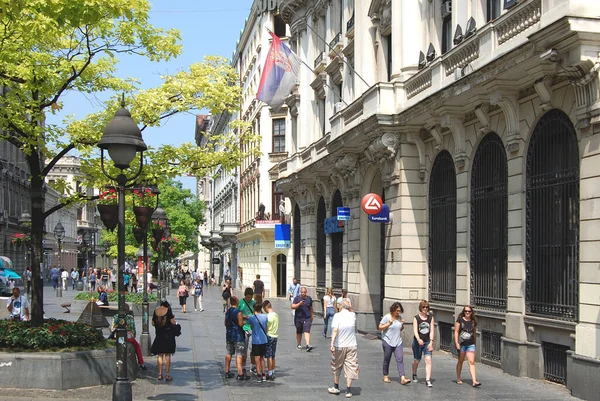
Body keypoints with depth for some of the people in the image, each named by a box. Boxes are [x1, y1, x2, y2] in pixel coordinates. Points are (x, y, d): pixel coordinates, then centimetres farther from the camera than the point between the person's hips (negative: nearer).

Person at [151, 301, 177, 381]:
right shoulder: (168, 310, -7)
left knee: (159, 355, 10)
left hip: (159, 335, 3)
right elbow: (173, 322, -11)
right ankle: (167, 375, 1)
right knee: (167, 355, 1)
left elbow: (153, 323, 9)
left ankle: (160, 374, 10)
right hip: (168, 335, -3)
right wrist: (175, 322, 11)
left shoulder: (155, 311, 3)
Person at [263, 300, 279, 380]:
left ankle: (269, 374, 1)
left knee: (269, 357, -2)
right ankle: (273, 373, 19)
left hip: (269, 337, -8)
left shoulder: (268, 316, -18)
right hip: (275, 336, 8)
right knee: (273, 356, 14)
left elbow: (265, 328, -15)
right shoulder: (276, 315, 6)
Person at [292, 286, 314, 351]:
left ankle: (308, 345, -23)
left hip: (307, 318, 0)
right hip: (298, 318, 0)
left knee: (307, 331, -13)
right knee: (299, 332, 11)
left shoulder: (309, 298, 8)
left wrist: (311, 316, 20)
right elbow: (292, 307, -7)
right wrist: (299, 304, -21)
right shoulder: (297, 298, 0)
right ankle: (299, 344, 28)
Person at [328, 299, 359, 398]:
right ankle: (348, 391, 1)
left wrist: (332, 343, -23)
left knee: (336, 367, 17)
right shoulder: (353, 315, 0)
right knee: (350, 368, 4)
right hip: (351, 346, 2)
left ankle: (336, 387, 29)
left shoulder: (337, 315, -11)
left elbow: (335, 330, -21)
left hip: (339, 346, -2)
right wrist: (350, 308, 13)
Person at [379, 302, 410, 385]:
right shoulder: (386, 317, -7)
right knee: (387, 360, 8)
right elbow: (379, 328, -6)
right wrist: (388, 324, -17)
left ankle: (403, 378, -16)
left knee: (400, 359, -8)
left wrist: (402, 325, -2)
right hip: (388, 342, -3)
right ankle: (386, 376, 25)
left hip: (398, 342, 4)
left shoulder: (400, 317, 8)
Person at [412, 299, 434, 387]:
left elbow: (431, 331, -1)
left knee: (428, 360, -14)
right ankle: (414, 375, 41)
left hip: (427, 342, 1)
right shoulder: (416, 318, -4)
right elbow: (415, 330, -14)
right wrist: (418, 339, -32)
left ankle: (428, 380, -14)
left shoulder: (430, 318, 3)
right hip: (417, 342, -1)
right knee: (416, 360, 13)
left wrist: (431, 342, -11)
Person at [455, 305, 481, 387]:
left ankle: (474, 381, -16)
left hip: (470, 344, 2)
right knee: (460, 361, 12)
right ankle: (458, 378, 28)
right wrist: (456, 343, -11)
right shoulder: (460, 320, -2)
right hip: (461, 343, -1)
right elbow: (456, 332, -4)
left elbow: (474, 333, 16)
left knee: (471, 362, -9)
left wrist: (475, 343, 18)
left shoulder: (473, 322, 7)